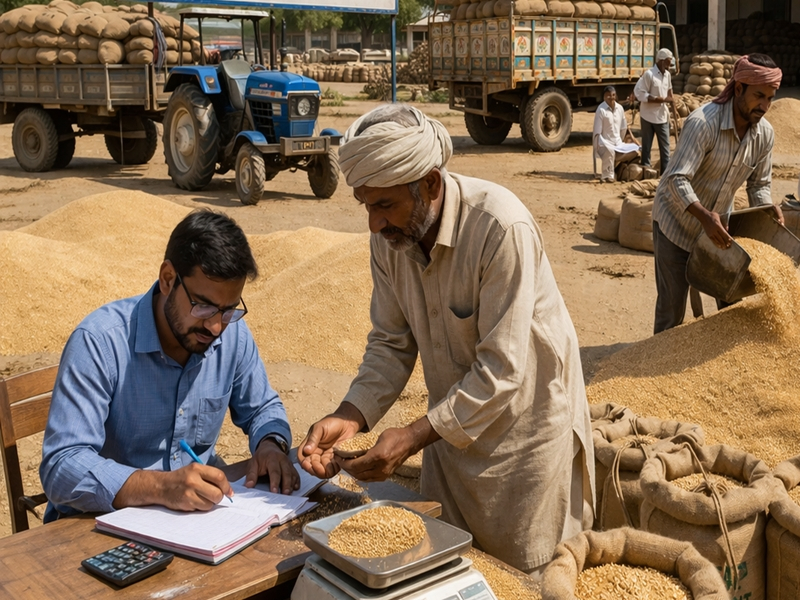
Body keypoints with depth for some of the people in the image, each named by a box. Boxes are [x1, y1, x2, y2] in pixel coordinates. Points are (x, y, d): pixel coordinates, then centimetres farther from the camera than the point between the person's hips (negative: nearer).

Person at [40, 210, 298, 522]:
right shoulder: (99, 342, -20)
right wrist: (161, 486, -40)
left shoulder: (233, 334, -5)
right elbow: (62, 467, -26)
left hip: (199, 507, 4)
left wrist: (270, 445, -10)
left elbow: (262, 408, 12)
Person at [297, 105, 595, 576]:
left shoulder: (502, 229, -30)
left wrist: (415, 436, -30)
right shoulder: (390, 233, -10)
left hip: (524, 422, -6)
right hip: (452, 420, 6)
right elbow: (392, 343, -4)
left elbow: (501, 371, -29)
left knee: (527, 575, 12)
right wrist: (350, 418, -18)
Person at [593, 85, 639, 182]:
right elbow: (597, 132, -14)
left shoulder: (620, 108, 5)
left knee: (635, 150, -12)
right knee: (609, 150, -39)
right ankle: (606, 176, -25)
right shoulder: (601, 110, -13)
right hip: (605, 143, -6)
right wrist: (597, 147, -19)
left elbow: (623, 128, 16)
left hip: (618, 143, 7)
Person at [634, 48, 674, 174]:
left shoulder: (667, 75, 6)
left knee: (665, 145, 4)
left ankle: (666, 172, 7)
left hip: (663, 116, 6)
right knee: (646, 145, 4)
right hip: (649, 115, -6)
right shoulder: (649, 74, -15)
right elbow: (639, 93, -19)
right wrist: (661, 99, -21)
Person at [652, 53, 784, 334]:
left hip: (718, 221, 6)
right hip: (677, 219, -6)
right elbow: (677, 180, -34)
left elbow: (758, 184, 3)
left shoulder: (765, 134, -7)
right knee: (672, 302, -2)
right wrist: (704, 216, -49)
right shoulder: (703, 122, -28)